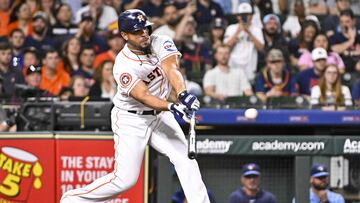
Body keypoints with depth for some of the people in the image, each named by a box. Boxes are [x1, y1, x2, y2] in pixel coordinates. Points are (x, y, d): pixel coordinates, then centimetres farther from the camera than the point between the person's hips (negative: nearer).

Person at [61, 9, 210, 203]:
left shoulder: (160, 42, -10)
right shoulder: (123, 66, -24)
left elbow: (171, 69, -28)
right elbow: (144, 97, -34)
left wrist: (183, 94, -47)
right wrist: (172, 106, -51)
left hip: (159, 115, 5)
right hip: (131, 120, -5)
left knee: (185, 159, -11)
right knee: (125, 179, -9)